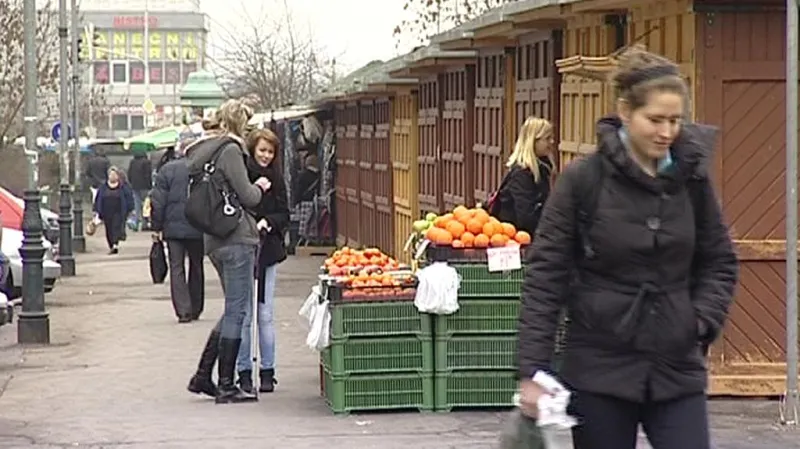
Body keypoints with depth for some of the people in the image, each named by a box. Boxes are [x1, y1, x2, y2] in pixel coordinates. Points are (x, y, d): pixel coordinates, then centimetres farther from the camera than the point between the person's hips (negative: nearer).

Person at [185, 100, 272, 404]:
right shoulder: (229, 149, -11)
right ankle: (226, 387, -1)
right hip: (236, 239, -9)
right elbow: (246, 197, -14)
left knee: (234, 310, 18)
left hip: (213, 240, 9)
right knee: (236, 311, -3)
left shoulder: (199, 151, 15)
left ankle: (202, 376, 16)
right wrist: (259, 188, 7)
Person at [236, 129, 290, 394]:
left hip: (267, 250, 3)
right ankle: (244, 373, 9)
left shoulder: (276, 179, 8)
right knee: (243, 315, 1)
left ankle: (267, 372, 11)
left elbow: (284, 215, 9)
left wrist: (267, 222, -10)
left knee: (265, 314, 5)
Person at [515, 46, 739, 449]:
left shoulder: (691, 177, 2)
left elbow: (719, 262, 13)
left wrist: (703, 320, -4)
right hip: (600, 370, -2)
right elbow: (545, 278, -8)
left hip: (677, 369, 3)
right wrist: (532, 371, -12)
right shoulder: (583, 179, -8)